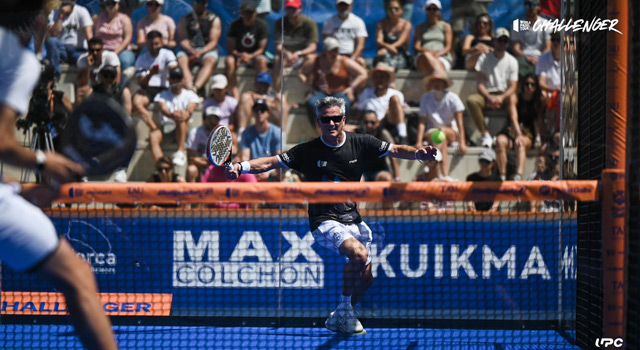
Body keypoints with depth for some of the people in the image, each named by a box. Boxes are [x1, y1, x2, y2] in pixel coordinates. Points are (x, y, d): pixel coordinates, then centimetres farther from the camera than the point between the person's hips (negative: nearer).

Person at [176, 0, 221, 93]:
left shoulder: (214, 20, 9)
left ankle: (195, 88, -58)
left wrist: (201, 52, -19)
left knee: (210, 61, -36)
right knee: (181, 61, -33)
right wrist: (192, 51, -21)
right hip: (189, 50, 1)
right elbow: (183, 41, 1)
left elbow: (213, 42, -1)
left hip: (207, 50, -1)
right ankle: (189, 88, -55)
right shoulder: (185, 20, 13)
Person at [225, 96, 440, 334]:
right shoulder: (308, 151, -9)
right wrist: (240, 167, -26)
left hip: (353, 218, 5)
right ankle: (344, 310, -13)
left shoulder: (360, 144, -1)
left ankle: (338, 319, 30)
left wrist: (419, 154, -22)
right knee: (359, 254, -30)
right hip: (325, 221, -5)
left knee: (365, 278, 6)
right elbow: (270, 163, -11)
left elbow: (395, 150, -1)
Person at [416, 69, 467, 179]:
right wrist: (419, 142, -17)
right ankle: (445, 176, -50)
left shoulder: (452, 97, -3)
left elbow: (459, 121, -7)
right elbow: (422, 122, -3)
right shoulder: (425, 99, 2)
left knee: (442, 131, -35)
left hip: (452, 133, -1)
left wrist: (461, 142, -18)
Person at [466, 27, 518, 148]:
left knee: (512, 98, -35)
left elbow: (513, 86, -4)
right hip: (486, 95, 0)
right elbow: (479, 83, -5)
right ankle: (485, 134, -25)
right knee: (471, 100, -32)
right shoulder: (484, 58, 3)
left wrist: (501, 97, -25)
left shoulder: (512, 61, 4)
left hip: (504, 95, 0)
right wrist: (489, 98, -22)